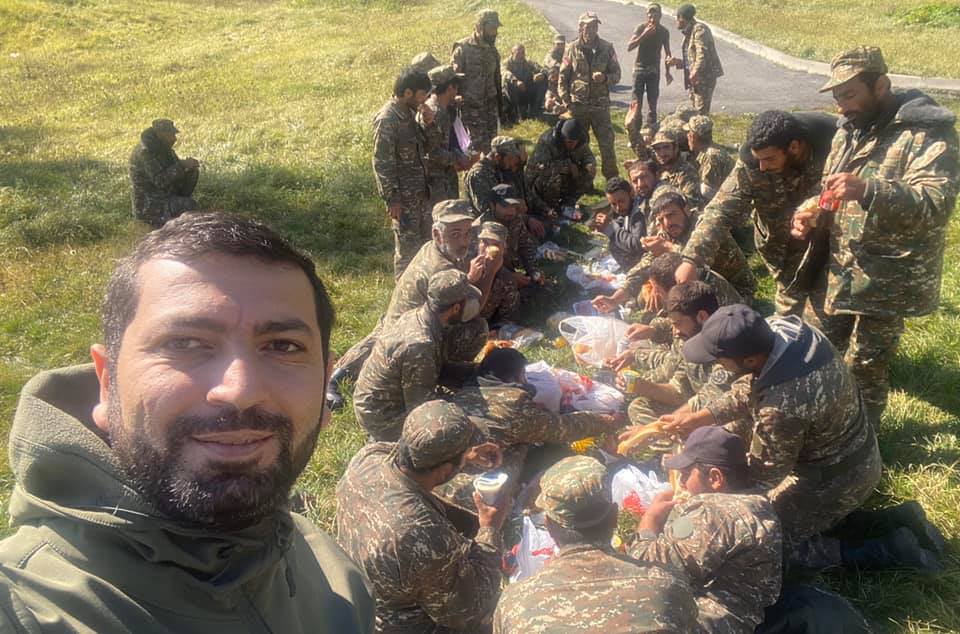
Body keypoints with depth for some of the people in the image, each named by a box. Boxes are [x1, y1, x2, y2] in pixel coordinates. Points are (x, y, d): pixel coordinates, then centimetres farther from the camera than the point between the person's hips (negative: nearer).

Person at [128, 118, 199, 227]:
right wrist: (183, 164, -27)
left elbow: (175, 168, 13)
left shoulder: (163, 147, 4)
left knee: (192, 172, 2)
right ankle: (154, 219, -5)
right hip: (148, 203, -9)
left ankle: (178, 205, 9)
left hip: (164, 192, 9)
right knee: (191, 206, -24)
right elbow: (160, 181, -30)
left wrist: (189, 164, -11)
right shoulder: (145, 152, -24)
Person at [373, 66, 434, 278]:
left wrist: (429, 124, -3)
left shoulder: (409, 112, 6)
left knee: (424, 240, 18)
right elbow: (382, 164, -20)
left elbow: (423, 147, 15)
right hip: (403, 196, -9)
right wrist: (392, 199, -19)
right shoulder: (387, 119, -21)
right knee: (407, 246, 3)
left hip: (420, 191, 9)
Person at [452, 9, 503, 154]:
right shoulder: (463, 48, -11)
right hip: (471, 106, -6)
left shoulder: (492, 49, 10)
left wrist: (500, 104, 19)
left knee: (492, 144, 6)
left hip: (491, 104, 6)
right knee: (480, 146, -8)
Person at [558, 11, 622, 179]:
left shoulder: (607, 48, 2)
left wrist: (605, 78, -17)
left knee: (607, 143, 1)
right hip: (578, 105, 0)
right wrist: (567, 101, -5)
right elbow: (563, 77, 2)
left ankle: (613, 180, 11)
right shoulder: (572, 49, 0)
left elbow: (616, 74, 5)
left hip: (600, 104, 0)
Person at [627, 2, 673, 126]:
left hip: (654, 70, 2)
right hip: (640, 68, -2)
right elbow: (629, 47, -20)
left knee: (652, 102, 3)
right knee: (637, 103, -5)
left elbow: (667, 52, 11)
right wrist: (644, 34, -28)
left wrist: (667, 71, 8)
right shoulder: (641, 28, -8)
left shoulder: (664, 31, 0)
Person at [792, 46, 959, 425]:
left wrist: (869, 189, -41)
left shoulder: (927, 132, -16)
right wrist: (811, 215, -2)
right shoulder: (850, 130, 10)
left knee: (865, 369, 2)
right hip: (841, 271, 8)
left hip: (888, 279, -7)